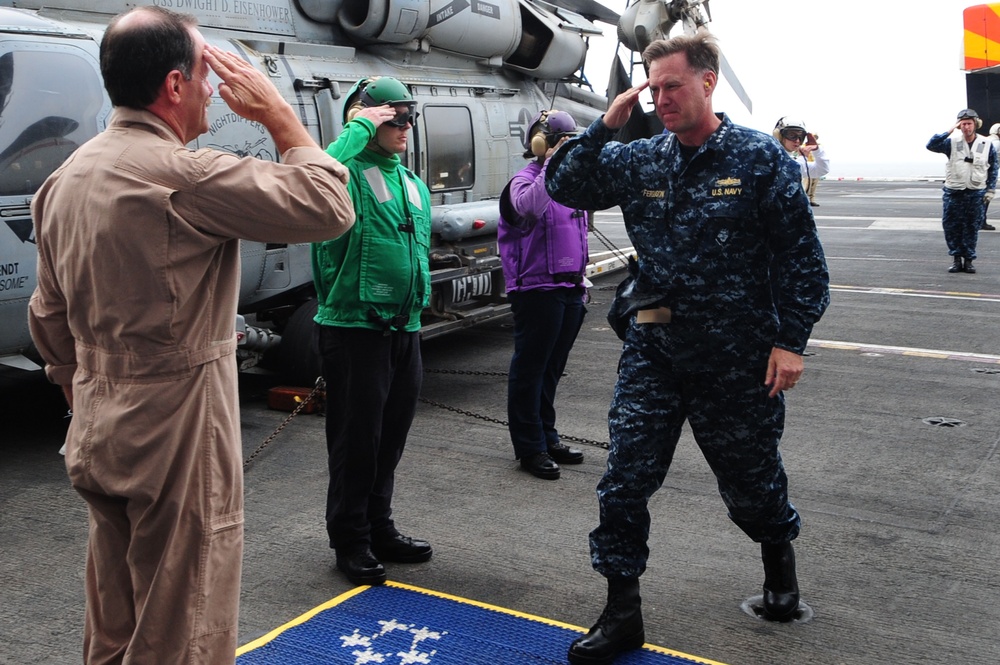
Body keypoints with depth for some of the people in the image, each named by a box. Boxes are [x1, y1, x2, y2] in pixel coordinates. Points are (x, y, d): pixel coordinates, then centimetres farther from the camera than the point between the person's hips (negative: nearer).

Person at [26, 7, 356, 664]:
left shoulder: (65, 179, 7)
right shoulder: (185, 174, -21)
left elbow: (48, 318, 14)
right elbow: (327, 208, -19)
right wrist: (277, 112, -8)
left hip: (97, 433, 9)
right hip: (176, 428, -8)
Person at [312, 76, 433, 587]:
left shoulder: (413, 184, 15)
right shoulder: (349, 172, -11)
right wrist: (360, 127, -25)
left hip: (404, 329, 8)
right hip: (354, 328, -8)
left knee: (390, 436, 16)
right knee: (356, 438, 2)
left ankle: (379, 529, 32)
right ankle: (350, 540, 18)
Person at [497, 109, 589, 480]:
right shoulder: (524, 180, -8)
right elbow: (530, 205, -32)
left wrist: (581, 279, 22)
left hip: (569, 288, 8)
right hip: (537, 289, -8)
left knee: (552, 368, 15)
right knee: (530, 368, -1)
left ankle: (546, 438, 25)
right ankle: (529, 447, 6)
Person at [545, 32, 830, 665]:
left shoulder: (759, 156, -8)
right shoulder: (638, 160, 2)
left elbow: (802, 254, -7)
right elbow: (564, 189, 3)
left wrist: (791, 339, -10)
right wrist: (605, 126, -9)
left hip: (739, 357, -3)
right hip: (654, 350, 3)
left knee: (750, 476, 15)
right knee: (625, 477, -1)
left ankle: (779, 551, 47)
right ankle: (623, 611, 11)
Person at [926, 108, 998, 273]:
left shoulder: (986, 144, 2)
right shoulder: (952, 142, -2)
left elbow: (993, 169, 9)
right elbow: (931, 145, -16)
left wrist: (990, 190, 4)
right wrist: (950, 131, -18)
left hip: (976, 194, 0)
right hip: (953, 192, 0)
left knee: (972, 228, 5)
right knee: (952, 227, 2)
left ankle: (968, 260, 15)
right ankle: (956, 258, 15)